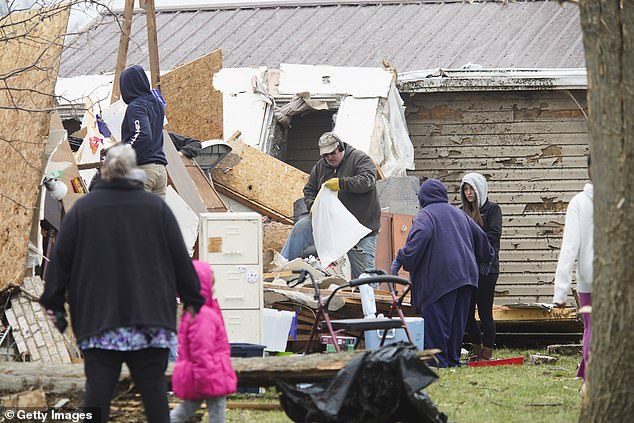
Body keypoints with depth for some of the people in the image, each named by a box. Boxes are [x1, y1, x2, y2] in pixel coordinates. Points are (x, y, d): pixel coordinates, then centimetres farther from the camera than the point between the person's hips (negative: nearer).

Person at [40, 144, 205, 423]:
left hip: (97, 315, -1)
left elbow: (61, 258, 4)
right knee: (153, 385, 3)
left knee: (98, 388, -2)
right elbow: (180, 256, 6)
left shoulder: (83, 207, 2)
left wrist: (53, 303, 12)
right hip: (150, 314, 1)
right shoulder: (156, 206, 4)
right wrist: (191, 299, 14)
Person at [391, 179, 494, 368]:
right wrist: (486, 259, 40)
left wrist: (401, 259, -20)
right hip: (465, 273, 7)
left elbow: (421, 236, -23)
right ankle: (454, 358, 14)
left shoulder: (425, 215, -3)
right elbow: (480, 235, 25)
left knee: (436, 318, -4)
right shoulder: (458, 213, 19)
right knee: (457, 319, 11)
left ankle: (438, 359, -7)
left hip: (440, 276, -7)